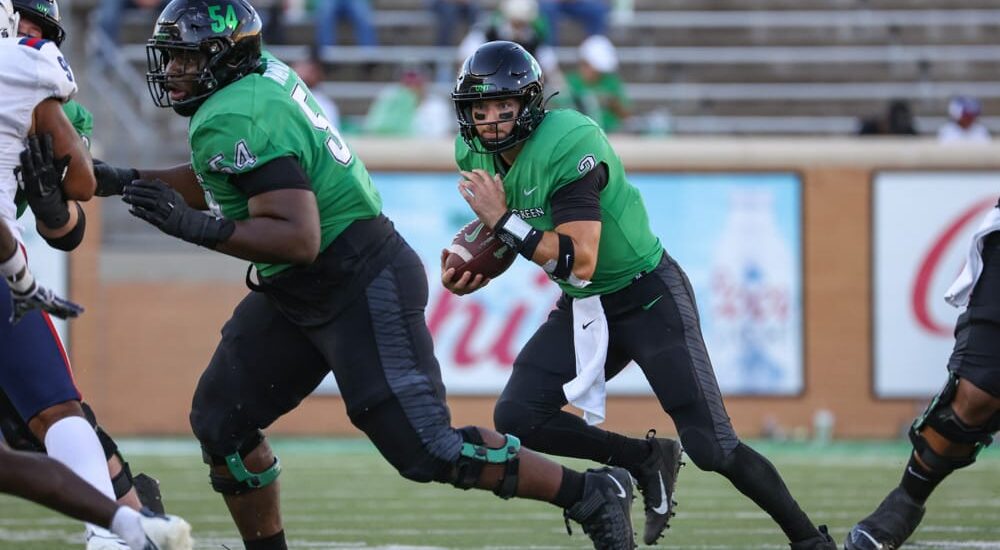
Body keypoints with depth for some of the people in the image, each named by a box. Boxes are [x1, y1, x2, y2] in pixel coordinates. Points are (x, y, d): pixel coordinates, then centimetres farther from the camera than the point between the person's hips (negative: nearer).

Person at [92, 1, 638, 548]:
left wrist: (197, 227, -33)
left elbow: (300, 239, -31)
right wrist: (126, 181, 14)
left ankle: (592, 495, 0)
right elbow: (215, 183, 21)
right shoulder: (264, 74, 4)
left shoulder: (232, 121, -24)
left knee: (425, 450, -10)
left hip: (362, 290, -10)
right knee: (220, 422, 10)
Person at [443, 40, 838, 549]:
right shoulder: (477, 155, -2)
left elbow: (580, 262, -32)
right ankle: (647, 461, 8)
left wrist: (503, 220, -31)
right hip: (585, 310, 8)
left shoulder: (567, 146, -27)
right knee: (516, 418, -8)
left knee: (711, 447, -11)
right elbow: (498, 239, 16)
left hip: (650, 300, -8)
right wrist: (469, 273, -3)